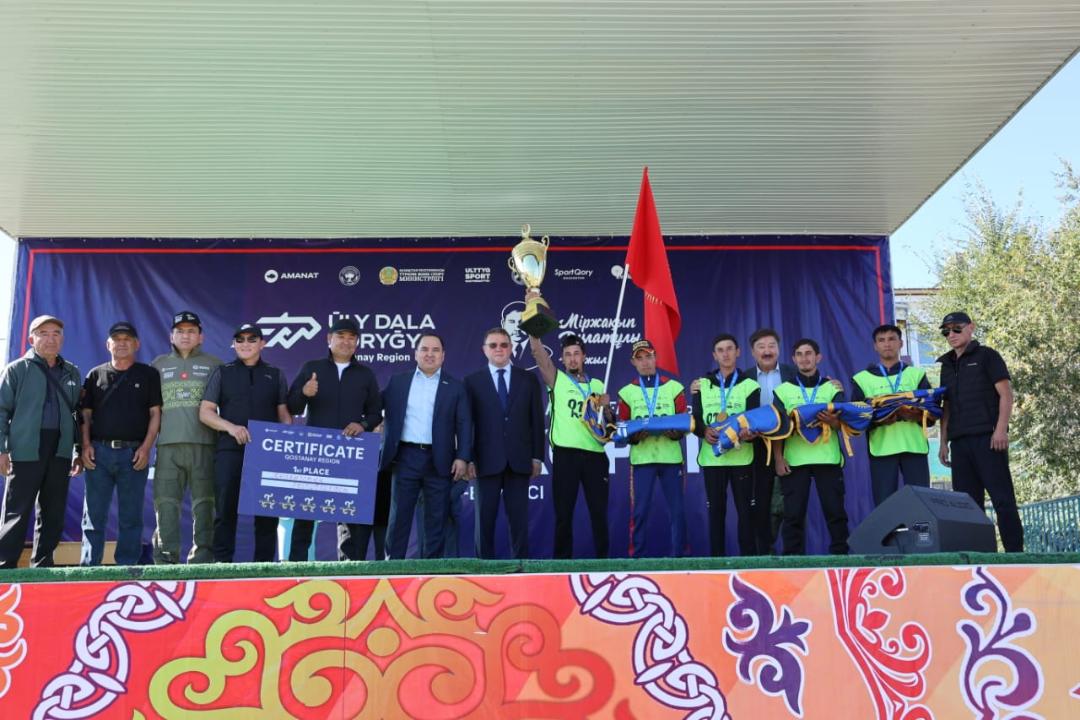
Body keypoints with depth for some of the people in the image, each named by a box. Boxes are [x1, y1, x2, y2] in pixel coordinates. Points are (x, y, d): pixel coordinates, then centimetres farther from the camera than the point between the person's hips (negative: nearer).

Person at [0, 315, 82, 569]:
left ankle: (42, 566, 16)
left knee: (53, 514, 7)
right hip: (26, 451, -4)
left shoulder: (72, 373, 15)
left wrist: (79, 451, 11)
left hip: (60, 452, 4)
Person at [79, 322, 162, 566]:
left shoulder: (148, 375, 8)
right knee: (93, 515, 2)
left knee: (131, 517, 2)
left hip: (134, 453, -1)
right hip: (99, 451, 1)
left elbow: (155, 413, 4)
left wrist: (146, 447, -7)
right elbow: (85, 414, 11)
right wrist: (86, 445, -2)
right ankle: (89, 567, 7)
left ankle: (127, 568, 8)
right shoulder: (96, 375, 13)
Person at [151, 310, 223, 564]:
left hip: (203, 444, -1)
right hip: (168, 445, 2)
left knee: (204, 501, -2)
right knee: (166, 502, -1)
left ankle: (202, 557, 3)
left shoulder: (213, 365, 13)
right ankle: (166, 557, 3)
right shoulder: (159, 365, 18)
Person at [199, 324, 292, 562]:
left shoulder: (275, 375, 15)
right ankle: (222, 562, 4)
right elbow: (205, 412, 7)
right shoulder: (223, 373, 12)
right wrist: (230, 427, -11)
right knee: (225, 508, -1)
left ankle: (264, 563, 7)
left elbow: (284, 414, 13)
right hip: (230, 451, -1)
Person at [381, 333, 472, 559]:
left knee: (436, 518, 4)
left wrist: (462, 458, -7)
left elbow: (464, 425, 2)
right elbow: (382, 410, 9)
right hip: (406, 457, 1)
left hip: (439, 460, 0)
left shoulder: (455, 387, 7)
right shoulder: (398, 381, 11)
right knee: (399, 515, 3)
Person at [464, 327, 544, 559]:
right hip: (487, 461, -1)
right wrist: (468, 459, -4)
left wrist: (537, 456, 2)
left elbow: (537, 420, 8)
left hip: (519, 461, 1)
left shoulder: (528, 379, 9)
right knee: (485, 520, 3)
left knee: (519, 520, 4)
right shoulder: (473, 381, 6)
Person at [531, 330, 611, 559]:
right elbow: (538, 353, -8)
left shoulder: (598, 385, 15)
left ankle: (603, 558, 14)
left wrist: (606, 407, -3)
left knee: (599, 511, 5)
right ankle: (562, 559, 9)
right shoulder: (556, 379, 6)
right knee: (563, 513, 1)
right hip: (566, 454, -2)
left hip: (595, 454, 3)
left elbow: (609, 423, 17)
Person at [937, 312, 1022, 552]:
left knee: (1002, 497, -7)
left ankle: (1015, 551, -6)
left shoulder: (986, 356, 5)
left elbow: (1005, 393, -3)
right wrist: (944, 442, 12)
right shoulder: (947, 365, 20)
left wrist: (1001, 429, -15)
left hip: (987, 437, -6)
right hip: (960, 441, 6)